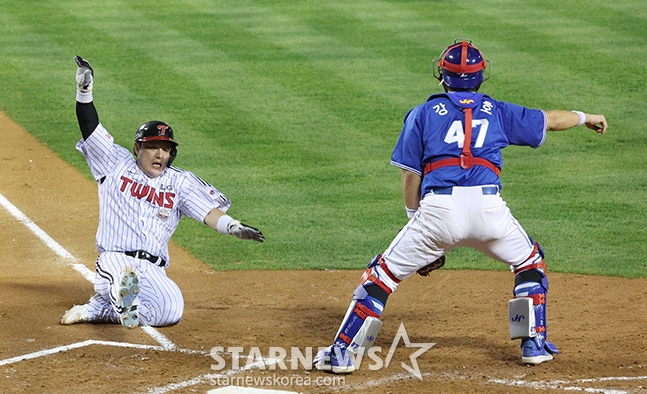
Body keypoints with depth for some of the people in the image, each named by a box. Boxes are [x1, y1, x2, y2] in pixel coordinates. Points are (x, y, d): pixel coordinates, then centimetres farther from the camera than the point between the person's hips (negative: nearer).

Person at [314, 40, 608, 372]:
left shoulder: (422, 114, 17)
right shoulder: (496, 111, 21)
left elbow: (410, 176, 13)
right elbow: (549, 120, 32)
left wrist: (418, 227, 19)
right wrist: (585, 117, 51)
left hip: (438, 207, -1)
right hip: (488, 205, 1)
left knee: (384, 273, 10)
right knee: (529, 262, 27)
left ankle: (342, 353, 5)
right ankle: (534, 344, 21)